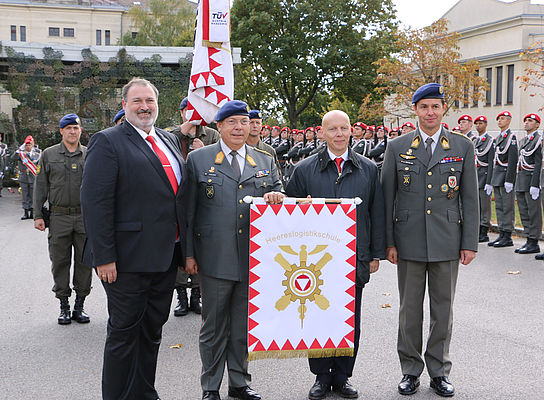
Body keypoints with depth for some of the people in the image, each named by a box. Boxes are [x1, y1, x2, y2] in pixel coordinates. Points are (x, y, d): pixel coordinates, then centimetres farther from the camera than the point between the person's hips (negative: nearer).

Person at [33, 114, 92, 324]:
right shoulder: (49, 155, 6)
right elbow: (40, 186, 6)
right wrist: (38, 215, 0)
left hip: (85, 216, 1)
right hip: (59, 217, 0)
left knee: (84, 261, 4)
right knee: (60, 262, 3)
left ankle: (80, 306, 15)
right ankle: (64, 306, 15)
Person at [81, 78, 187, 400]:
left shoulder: (171, 141, 14)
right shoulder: (108, 142, -8)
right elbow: (96, 202, -15)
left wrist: (186, 249, 13)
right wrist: (104, 257, -19)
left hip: (166, 258, 7)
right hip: (129, 259, -7)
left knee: (152, 331, 17)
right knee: (124, 332, 4)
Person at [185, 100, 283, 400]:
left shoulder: (266, 161, 12)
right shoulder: (198, 159, 4)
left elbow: (277, 200, 14)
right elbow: (188, 210, 3)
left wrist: (276, 196, -11)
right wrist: (189, 253, -2)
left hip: (253, 258, 3)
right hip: (215, 259, -3)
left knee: (244, 323, 12)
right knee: (214, 324, 6)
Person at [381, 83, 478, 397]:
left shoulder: (463, 147, 3)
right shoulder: (397, 147, 2)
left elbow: (470, 198, 4)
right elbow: (387, 197, 4)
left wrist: (470, 243, -1)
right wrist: (388, 241, -1)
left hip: (447, 242, 0)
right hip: (409, 242, 0)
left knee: (443, 309, 9)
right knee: (410, 309, 8)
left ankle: (439, 371, 24)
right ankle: (411, 370, 23)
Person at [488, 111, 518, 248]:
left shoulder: (511, 137, -9)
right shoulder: (498, 138, 18)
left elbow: (513, 160, -15)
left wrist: (509, 180, -20)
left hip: (506, 174, -9)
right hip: (497, 175, 9)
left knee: (507, 207, -6)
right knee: (499, 207, 10)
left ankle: (508, 237, -2)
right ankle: (501, 235, 15)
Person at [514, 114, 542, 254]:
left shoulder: (539, 140, -7)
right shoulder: (523, 141, 20)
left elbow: (539, 164, -15)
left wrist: (534, 185, -21)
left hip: (531, 180, -9)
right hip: (521, 181, 9)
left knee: (534, 213, -4)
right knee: (524, 213, 10)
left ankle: (534, 243, -1)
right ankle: (529, 241, 16)